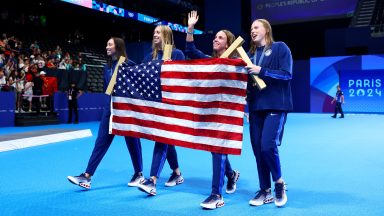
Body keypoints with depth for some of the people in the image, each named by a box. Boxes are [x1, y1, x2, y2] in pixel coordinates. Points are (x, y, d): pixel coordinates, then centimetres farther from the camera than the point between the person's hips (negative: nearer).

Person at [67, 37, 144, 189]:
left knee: (132, 141, 5)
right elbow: (105, 88, 17)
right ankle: (87, 176, 0)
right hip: (110, 108, 6)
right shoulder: (107, 67, 12)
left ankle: (139, 174, 21)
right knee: (101, 141, 2)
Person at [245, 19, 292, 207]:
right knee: (257, 148, 3)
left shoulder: (280, 48, 0)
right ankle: (265, 191, 16)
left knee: (268, 146, -16)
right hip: (256, 107, 6)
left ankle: (279, 182, 10)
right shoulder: (250, 53, 16)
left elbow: (287, 74, -9)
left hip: (276, 105, -5)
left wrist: (262, 71, -17)